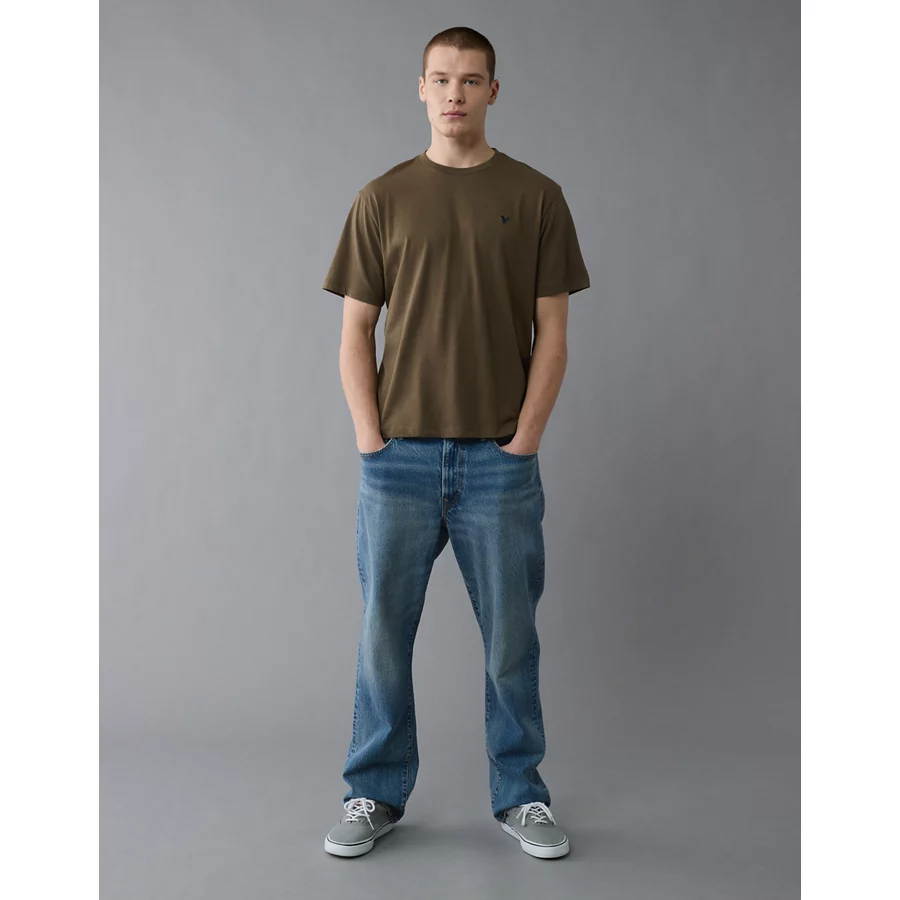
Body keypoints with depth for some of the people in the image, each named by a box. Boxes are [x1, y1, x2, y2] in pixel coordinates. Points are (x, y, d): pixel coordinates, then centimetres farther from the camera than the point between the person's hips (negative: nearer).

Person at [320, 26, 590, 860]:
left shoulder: (535, 196, 4)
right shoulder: (382, 198, 6)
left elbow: (551, 331, 2)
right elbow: (355, 331, 5)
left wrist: (524, 439, -6)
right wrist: (370, 437, -4)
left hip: (499, 461, 0)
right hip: (399, 457, 1)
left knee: (510, 636, 8)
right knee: (384, 631, 8)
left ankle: (520, 795, 25)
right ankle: (376, 794, 24)